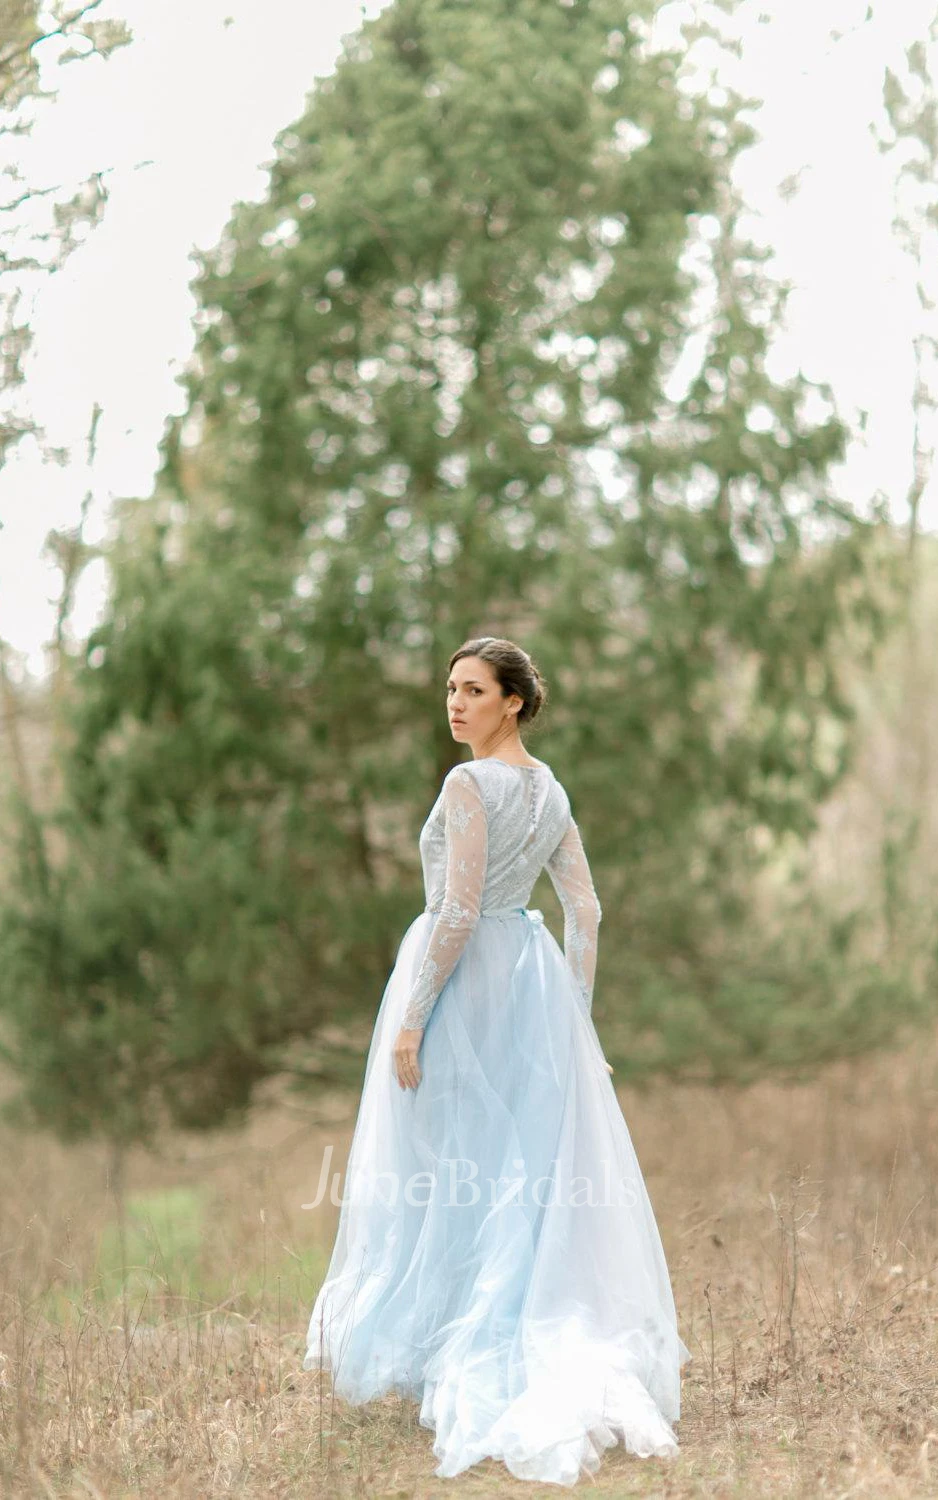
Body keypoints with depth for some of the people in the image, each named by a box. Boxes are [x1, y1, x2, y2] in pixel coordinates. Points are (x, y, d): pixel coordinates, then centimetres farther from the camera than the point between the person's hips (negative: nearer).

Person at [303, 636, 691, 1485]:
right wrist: (575, 1011, 14)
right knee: (539, 1163, 10)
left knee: (447, 1173, 3)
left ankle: (444, 1352, 10)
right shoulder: (551, 791, 9)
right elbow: (585, 912, 10)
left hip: (463, 976, -7)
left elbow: (458, 913, -20)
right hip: (530, 976, 8)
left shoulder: (470, 784, -15)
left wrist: (411, 1019, -17)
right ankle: (579, 1353, 11)